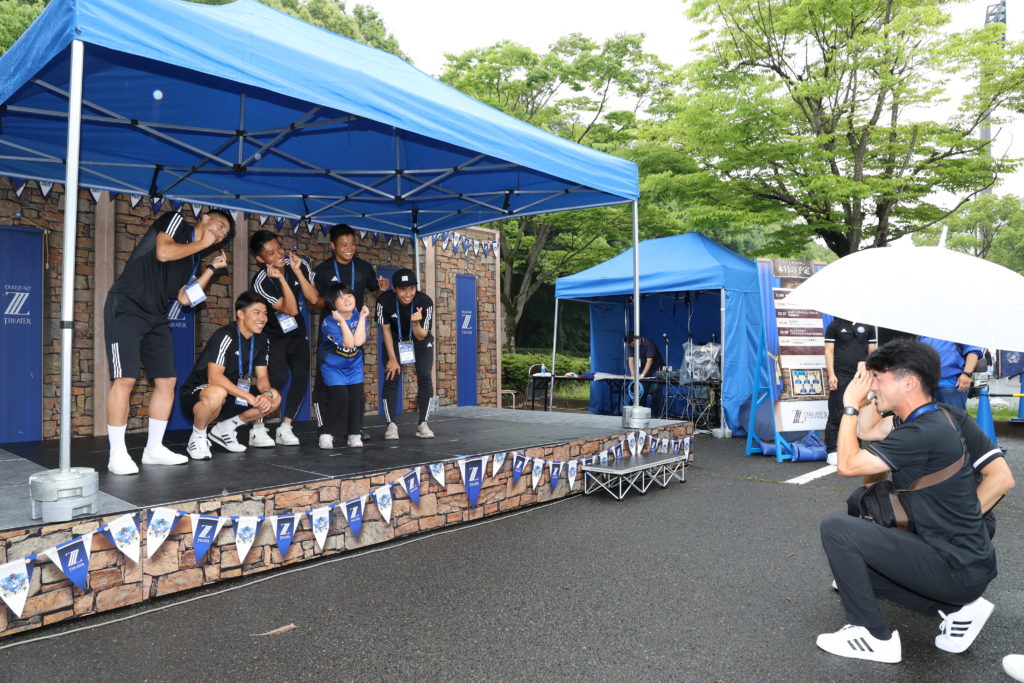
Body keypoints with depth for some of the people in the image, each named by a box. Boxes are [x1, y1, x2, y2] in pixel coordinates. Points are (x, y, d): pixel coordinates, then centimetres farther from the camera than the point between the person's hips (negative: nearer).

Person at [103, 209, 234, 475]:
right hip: (127, 308, -8)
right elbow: (163, 252, -18)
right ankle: (117, 454, -6)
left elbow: (184, 298, 9)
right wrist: (202, 243, -5)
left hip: (156, 318, 8)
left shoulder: (195, 260, 18)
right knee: (125, 379, -13)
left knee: (167, 381, 4)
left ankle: (154, 449, 14)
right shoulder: (176, 221, 1)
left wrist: (212, 268, 10)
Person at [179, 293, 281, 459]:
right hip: (196, 394, -8)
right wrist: (249, 397, -31)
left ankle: (223, 429, 11)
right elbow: (214, 377, -30)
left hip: (231, 396, 8)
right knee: (217, 393, -40)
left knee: (274, 397, -5)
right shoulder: (226, 336, -22)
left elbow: (262, 377, 3)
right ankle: (198, 436, -10)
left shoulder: (262, 341, 2)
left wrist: (267, 393, -20)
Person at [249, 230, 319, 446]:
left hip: (297, 331, 4)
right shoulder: (260, 282, -24)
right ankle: (257, 429, -6)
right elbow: (291, 309, -28)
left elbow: (313, 299, -19)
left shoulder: (299, 264, -12)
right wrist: (281, 278, -36)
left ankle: (285, 428, 4)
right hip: (273, 334, -4)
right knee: (278, 376, -20)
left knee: (302, 376, -7)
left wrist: (297, 271, -26)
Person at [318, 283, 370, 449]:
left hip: (354, 367, 4)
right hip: (333, 367, -4)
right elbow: (349, 344, -25)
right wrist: (342, 321, -29)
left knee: (357, 398, -4)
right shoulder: (329, 323, -17)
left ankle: (354, 434, 10)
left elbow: (358, 341, -22)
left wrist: (362, 317, -19)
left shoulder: (358, 317, -5)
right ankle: (328, 435, -1)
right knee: (339, 398, -15)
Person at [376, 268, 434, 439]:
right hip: (395, 341, 0)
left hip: (421, 341, 0)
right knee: (391, 377, -9)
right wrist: (392, 358, -13)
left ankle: (422, 424, 3)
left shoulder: (425, 301, -29)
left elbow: (421, 336, -24)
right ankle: (391, 424, -2)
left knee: (425, 378, -7)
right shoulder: (384, 300, -28)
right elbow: (385, 329, -15)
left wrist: (415, 323, -46)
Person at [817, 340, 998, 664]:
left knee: (836, 528, -16)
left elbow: (848, 464, -21)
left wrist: (851, 405, -13)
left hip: (956, 567, -10)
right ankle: (955, 607, 15)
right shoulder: (928, 421, 7)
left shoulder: (924, 433, -25)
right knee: (856, 556, 21)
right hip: (962, 559, 10)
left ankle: (874, 636, -1)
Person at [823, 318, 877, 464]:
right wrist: (831, 375, -8)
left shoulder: (868, 327, 11)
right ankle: (831, 451, 3)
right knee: (836, 415, -3)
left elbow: (872, 352, 13)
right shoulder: (834, 325, 4)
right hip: (840, 376, -3)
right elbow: (829, 351, 0)